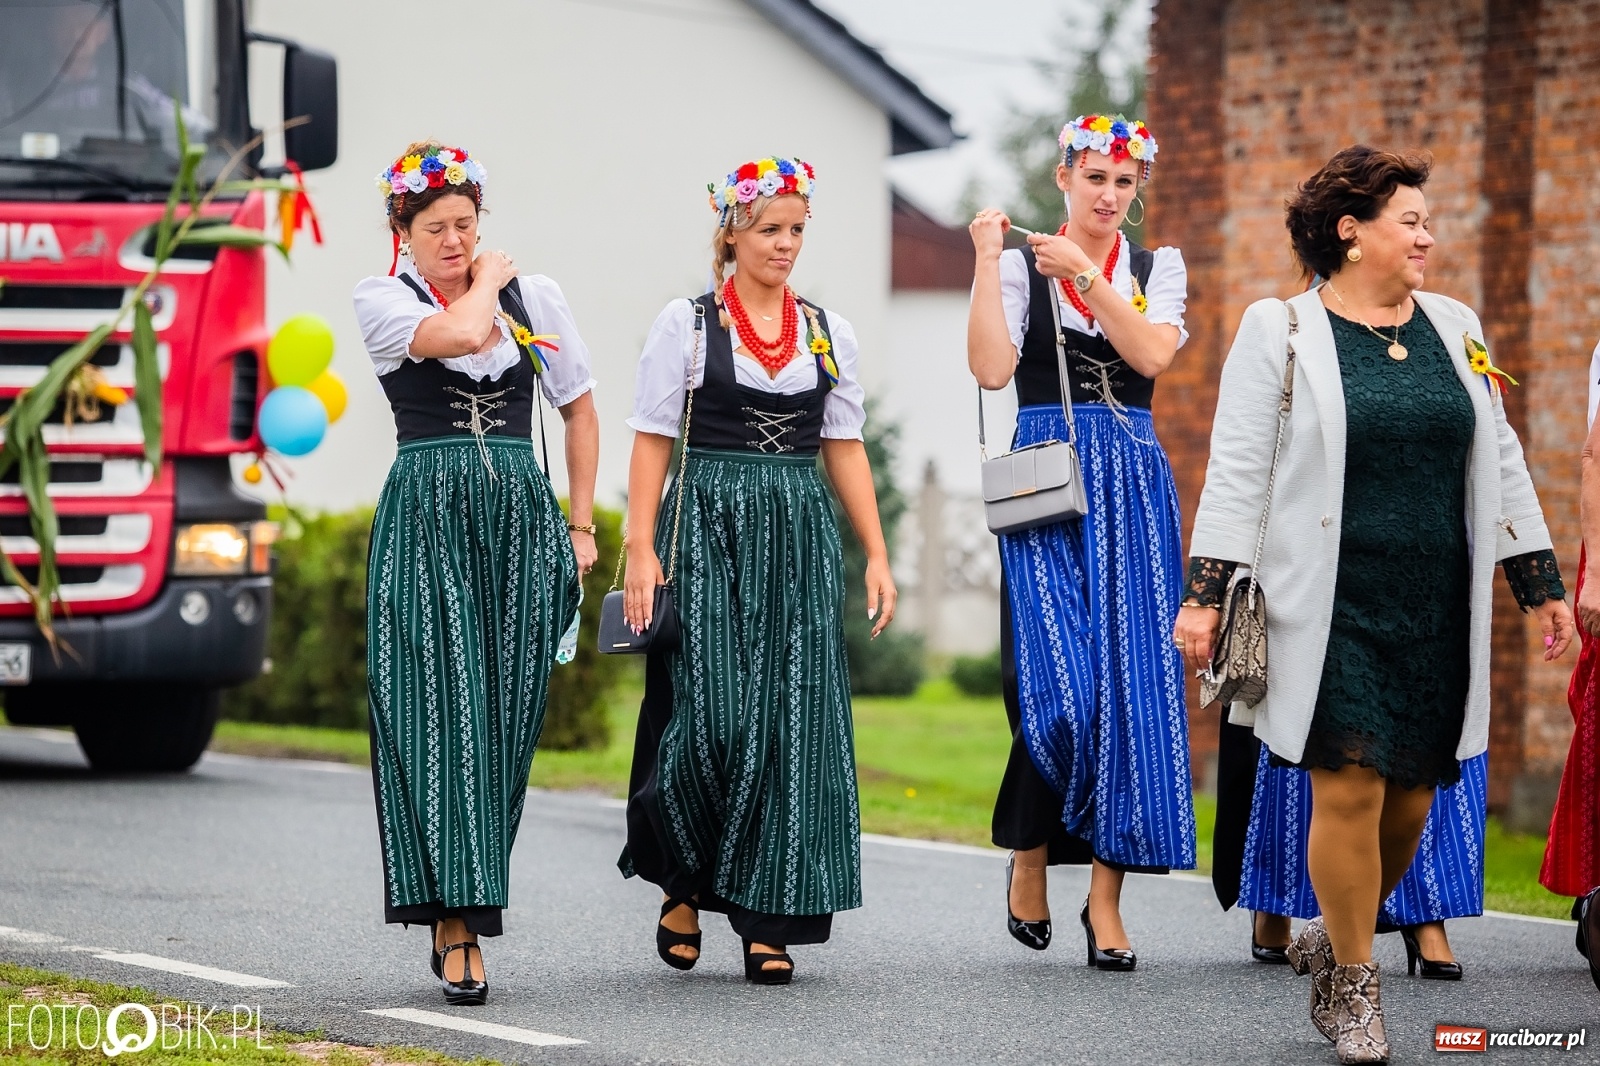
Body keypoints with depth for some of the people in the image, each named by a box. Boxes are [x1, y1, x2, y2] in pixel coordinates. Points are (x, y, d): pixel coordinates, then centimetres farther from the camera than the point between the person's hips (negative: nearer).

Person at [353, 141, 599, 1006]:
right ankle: (457, 925, -13)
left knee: (507, 720, 0)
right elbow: (456, 334, -19)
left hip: (521, 518, 3)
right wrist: (487, 280, 0)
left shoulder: (536, 296, 11)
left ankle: (458, 911, 12)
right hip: (425, 520, -3)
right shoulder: (382, 300, 2)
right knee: (439, 713, -11)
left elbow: (579, 409, 19)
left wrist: (581, 523, 14)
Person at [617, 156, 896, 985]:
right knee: (711, 714, -10)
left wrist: (876, 556, 8)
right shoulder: (686, 323, 1)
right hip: (708, 532, -3)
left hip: (800, 541, 3)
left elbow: (845, 449, 14)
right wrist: (641, 551, -10)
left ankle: (767, 920, 2)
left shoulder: (827, 331, 12)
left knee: (793, 722, -3)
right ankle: (682, 884, 15)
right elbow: (651, 442, -1)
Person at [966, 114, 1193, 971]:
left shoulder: (1158, 268, 12)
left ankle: (1106, 896, 2)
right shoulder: (1020, 265, 4)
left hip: (1133, 485, 3)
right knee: (1057, 681, -12)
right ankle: (1028, 857, 12)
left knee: (1133, 683, -3)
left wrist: (1085, 275, -12)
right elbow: (991, 369, -11)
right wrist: (986, 263, -14)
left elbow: (1152, 355, -7)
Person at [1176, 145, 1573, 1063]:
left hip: (1437, 606, 5)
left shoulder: (1454, 327, 13)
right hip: (1331, 606, -4)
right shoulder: (1281, 331, -1)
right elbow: (1236, 471, -2)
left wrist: (1543, 584, 14)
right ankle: (1352, 987, 7)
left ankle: (1340, 935, 28)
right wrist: (1205, 594, -9)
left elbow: (1501, 463, 17)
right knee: (1351, 786, -9)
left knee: (1413, 791, 4)